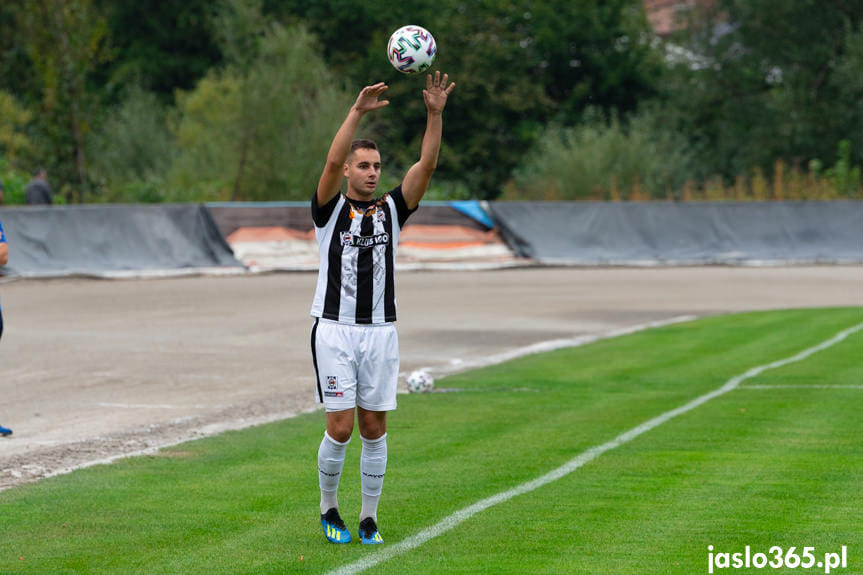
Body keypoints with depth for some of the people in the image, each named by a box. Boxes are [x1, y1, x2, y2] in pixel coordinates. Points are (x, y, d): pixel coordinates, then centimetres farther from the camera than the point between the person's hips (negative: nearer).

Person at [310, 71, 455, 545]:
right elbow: (332, 161, -17)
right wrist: (357, 111, -26)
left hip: (380, 332, 3)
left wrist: (435, 113, -15)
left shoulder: (391, 209, 9)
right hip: (335, 330, -3)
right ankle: (329, 507, 14)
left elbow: (426, 164, -3)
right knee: (341, 427, -7)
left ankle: (369, 517, 13)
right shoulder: (329, 209, 1)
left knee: (374, 429, 4)